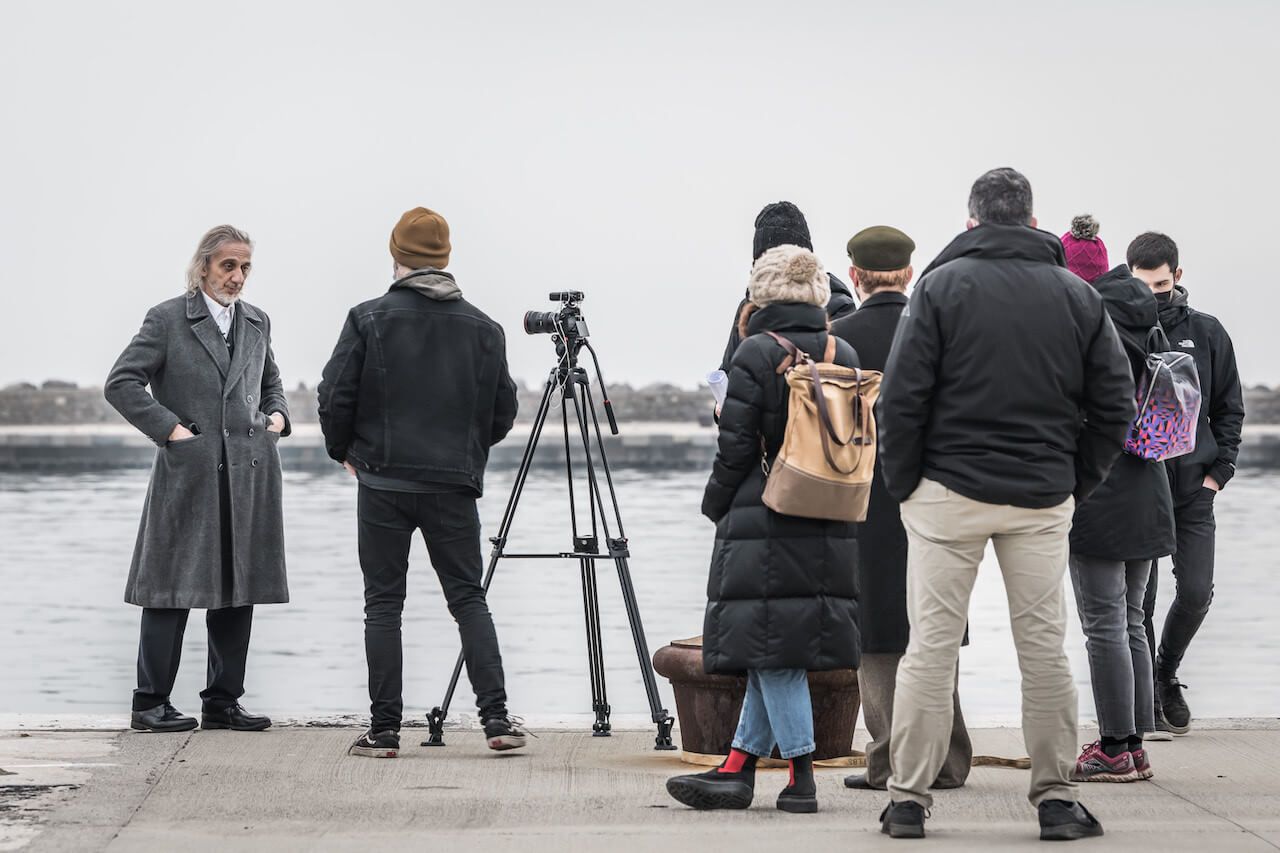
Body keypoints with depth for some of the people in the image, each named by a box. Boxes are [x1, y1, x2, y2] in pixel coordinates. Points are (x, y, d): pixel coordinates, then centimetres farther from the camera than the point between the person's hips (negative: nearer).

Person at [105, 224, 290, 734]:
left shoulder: (257, 323, 15)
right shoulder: (168, 319, -1)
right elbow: (120, 384, -6)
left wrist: (277, 415, 10)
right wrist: (170, 428, -11)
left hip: (248, 475, 5)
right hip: (188, 472, -5)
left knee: (238, 590, 7)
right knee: (172, 588, -3)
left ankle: (223, 702, 14)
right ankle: (151, 704, 3)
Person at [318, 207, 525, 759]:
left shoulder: (368, 320, -5)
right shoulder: (482, 328, 5)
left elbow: (334, 398, -6)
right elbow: (503, 412, 8)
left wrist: (345, 451, 12)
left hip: (383, 484, -2)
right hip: (454, 485, 2)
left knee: (383, 605, 4)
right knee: (468, 598, 8)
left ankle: (384, 730, 3)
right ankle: (496, 717, -2)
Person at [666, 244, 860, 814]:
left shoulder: (756, 354, -9)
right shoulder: (845, 356, 7)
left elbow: (736, 447, -9)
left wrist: (717, 507, 5)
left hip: (763, 526, -6)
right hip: (830, 532, 6)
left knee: (772, 652, 0)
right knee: (778, 653, 11)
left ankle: (802, 776, -2)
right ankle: (738, 768, 16)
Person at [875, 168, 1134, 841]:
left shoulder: (942, 285, -3)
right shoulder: (1078, 295, 6)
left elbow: (901, 396, -8)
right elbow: (1114, 405, 4)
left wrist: (903, 483, 1)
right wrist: (1076, 483, 11)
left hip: (949, 491, -2)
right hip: (1043, 500, 2)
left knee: (931, 646, 1)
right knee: (1044, 646, 7)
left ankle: (908, 799, 2)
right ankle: (1056, 799, 9)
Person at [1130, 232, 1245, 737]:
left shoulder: (1206, 333, 6)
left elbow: (1229, 408, 12)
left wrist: (1218, 471, 2)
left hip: (1193, 490, 2)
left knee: (1196, 592, -4)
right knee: (1139, 601, -1)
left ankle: (1166, 673, 22)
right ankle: (1147, 699, 10)